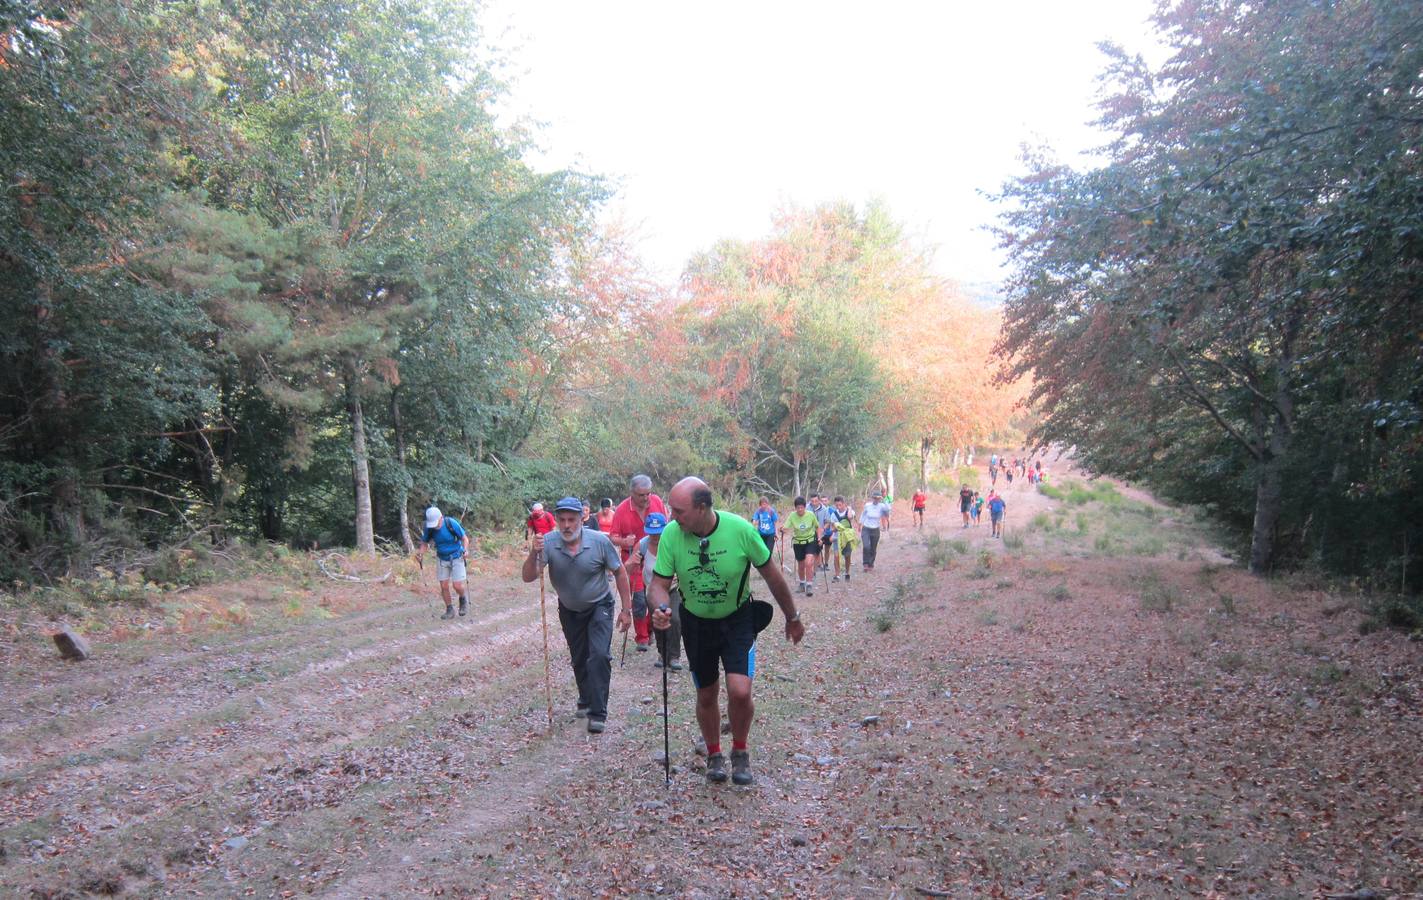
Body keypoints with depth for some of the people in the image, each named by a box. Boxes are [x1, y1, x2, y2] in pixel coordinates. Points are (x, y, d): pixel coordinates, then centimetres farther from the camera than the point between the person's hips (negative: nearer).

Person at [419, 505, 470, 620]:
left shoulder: (451, 523, -23)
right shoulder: (429, 528, -13)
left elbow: (464, 538, -13)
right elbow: (424, 542, 3)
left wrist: (465, 550, -31)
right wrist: (421, 552, -17)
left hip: (456, 558, -3)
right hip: (442, 559, 3)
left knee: (457, 586, -8)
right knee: (444, 586, 1)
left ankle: (463, 599, 24)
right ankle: (449, 610, 18)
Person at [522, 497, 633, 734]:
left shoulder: (600, 541, -25)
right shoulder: (548, 542, -23)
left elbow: (619, 572, -12)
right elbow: (528, 578, -28)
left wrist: (626, 609, -11)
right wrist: (534, 554, -47)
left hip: (599, 607, -3)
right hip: (569, 610, 3)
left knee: (599, 656, -17)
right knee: (578, 659, 17)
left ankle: (598, 713, -10)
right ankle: (585, 700, 40)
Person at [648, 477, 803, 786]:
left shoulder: (740, 529, -25)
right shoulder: (671, 534, -21)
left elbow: (771, 574, -10)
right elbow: (660, 583, -11)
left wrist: (792, 617, 1)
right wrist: (661, 609, -35)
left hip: (737, 619, -2)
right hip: (696, 622, 2)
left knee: (739, 691, -16)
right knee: (706, 696, 13)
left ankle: (740, 752, 13)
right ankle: (714, 755, 39)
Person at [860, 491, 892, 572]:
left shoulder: (881, 506, -9)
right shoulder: (867, 505, -8)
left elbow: (887, 509, -31)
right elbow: (863, 515, 8)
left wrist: (884, 500, -33)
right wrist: (860, 526, 15)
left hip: (875, 530, 1)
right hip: (866, 529, -1)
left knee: (873, 549, 11)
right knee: (866, 547, -19)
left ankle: (871, 565, 29)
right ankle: (866, 564, -6)